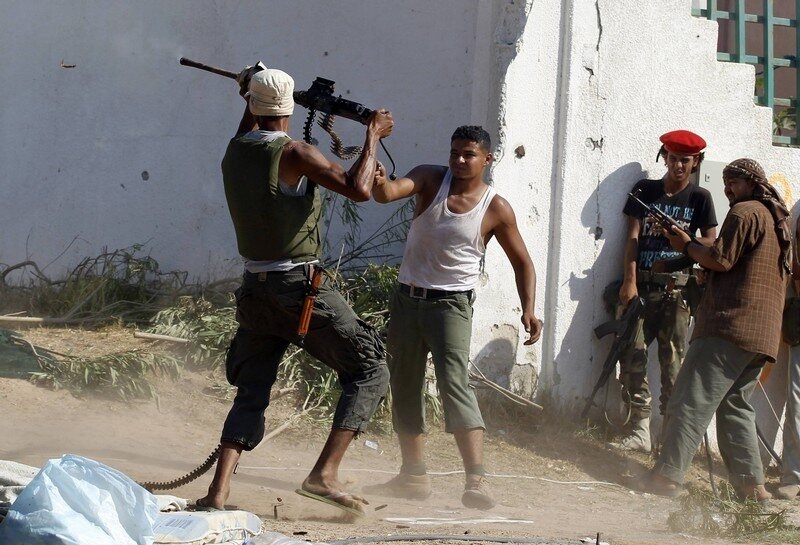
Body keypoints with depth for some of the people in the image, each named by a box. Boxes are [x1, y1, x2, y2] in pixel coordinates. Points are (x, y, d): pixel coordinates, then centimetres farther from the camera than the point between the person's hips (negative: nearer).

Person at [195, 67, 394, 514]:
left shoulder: (235, 152, 7)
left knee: (251, 393, 14)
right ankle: (325, 474, -10)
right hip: (301, 288, -7)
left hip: (255, 288, 7)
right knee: (370, 369, 2)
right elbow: (359, 189, -21)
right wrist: (373, 137, -9)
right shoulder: (292, 153, -13)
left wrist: (248, 103, 39)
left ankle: (219, 491, 0)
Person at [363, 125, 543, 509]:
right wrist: (379, 183, -47)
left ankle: (476, 480, -29)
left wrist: (528, 310, -11)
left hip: (451, 304, -4)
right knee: (403, 387, 11)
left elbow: (522, 262, 4)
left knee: (454, 382, -21)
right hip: (407, 298, 4)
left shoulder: (496, 210, -7)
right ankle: (414, 475, 24)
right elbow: (389, 193, -23)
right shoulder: (430, 179, -4)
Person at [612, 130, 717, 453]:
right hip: (640, 287, 2)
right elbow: (632, 237, 5)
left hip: (676, 289, -2)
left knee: (672, 362, -3)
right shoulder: (644, 191, 11)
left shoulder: (699, 198, 8)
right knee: (632, 356, -6)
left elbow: (710, 243, 7)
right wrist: (629, 281, -5)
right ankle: (639, 432, -3)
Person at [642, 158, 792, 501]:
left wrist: (687, 246, 2)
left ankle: (667, 475, -17)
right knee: (735, 405, 13)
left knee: (692, 400, -11)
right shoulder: (779, 221, 23)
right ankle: (752, 484, 5)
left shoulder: (744, 213, -5)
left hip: (731, 324, -9)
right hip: (763, 334, 9)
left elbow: (721, 260, -12)